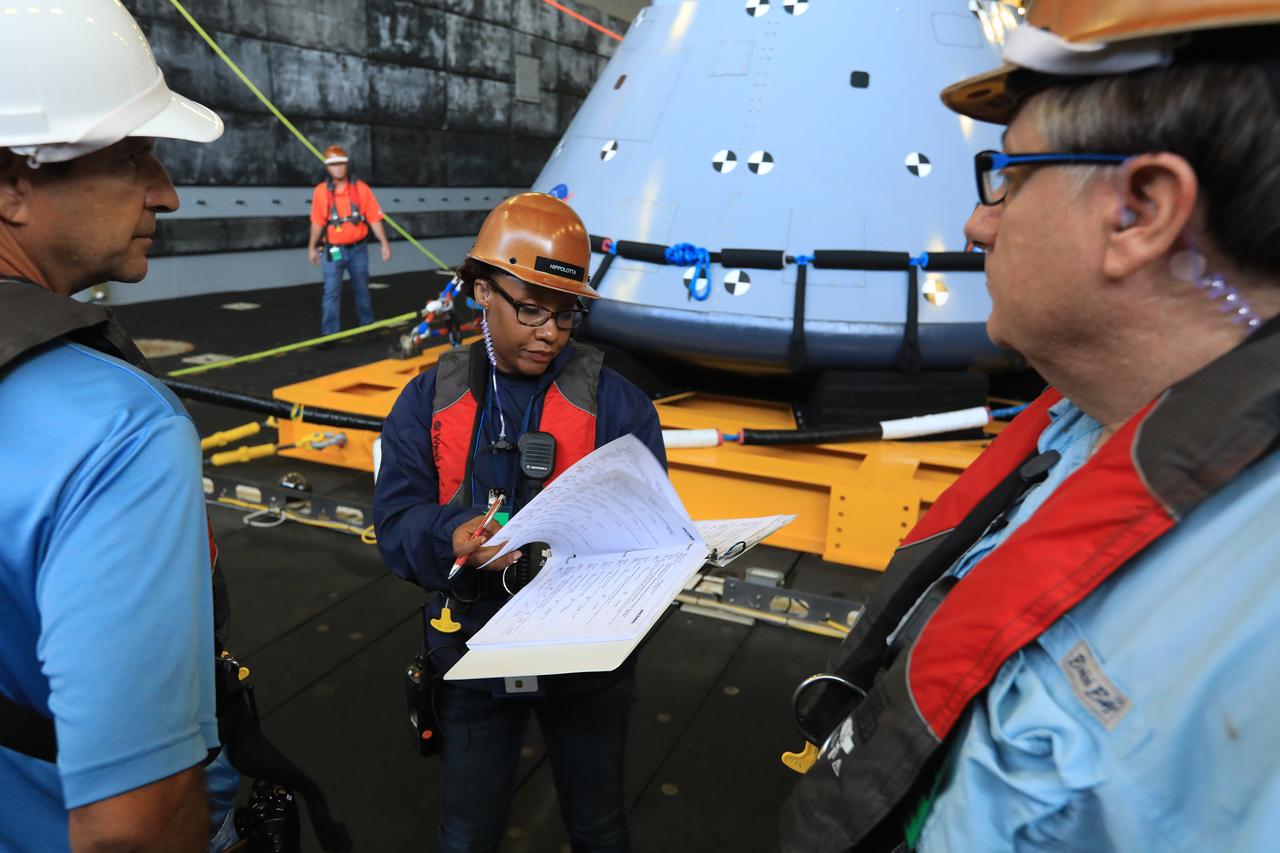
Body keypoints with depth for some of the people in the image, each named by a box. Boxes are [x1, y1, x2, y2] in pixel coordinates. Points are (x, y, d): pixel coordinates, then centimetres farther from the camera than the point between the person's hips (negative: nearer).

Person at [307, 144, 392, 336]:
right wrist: (312, 247, 7)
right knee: (331, 292, -4)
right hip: (333, 251, -1)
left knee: (362, 290, 13)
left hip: (358, 250, 1)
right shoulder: (321, 191, -2)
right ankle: (329, 334, 0)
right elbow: (317, 223, 4)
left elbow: (374, 218, -3)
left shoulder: (361, 188, -3)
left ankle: (367, 327, 28)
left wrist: (384, 243, -7)